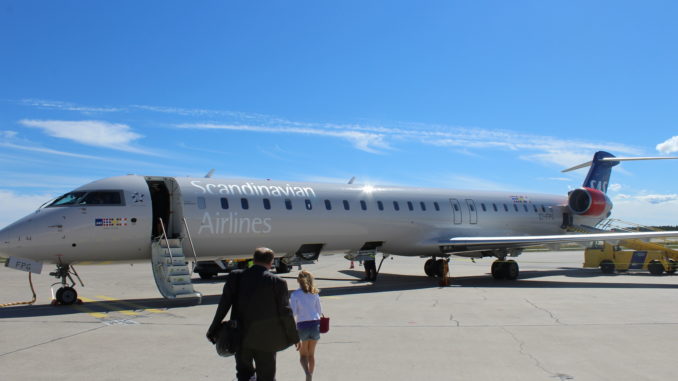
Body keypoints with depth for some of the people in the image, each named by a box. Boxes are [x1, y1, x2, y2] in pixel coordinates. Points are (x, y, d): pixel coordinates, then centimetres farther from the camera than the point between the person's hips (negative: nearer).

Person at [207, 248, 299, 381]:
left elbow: (224, 305, -2)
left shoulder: (235, 276, -2)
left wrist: (214, 330, 6)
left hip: (241, 337, 2)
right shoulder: (277, 282, -8)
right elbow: (285, 312, -4)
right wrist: (294, 338, 8)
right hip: (266, 339, -2)